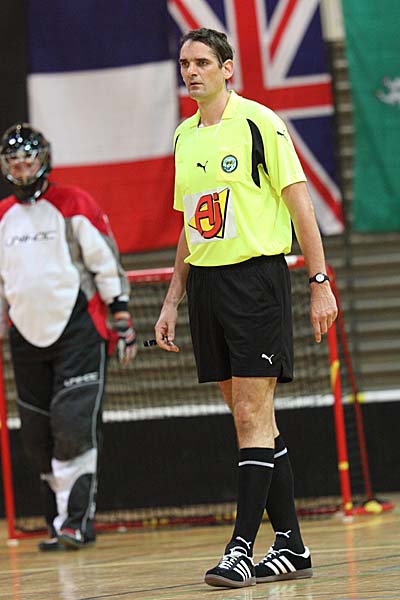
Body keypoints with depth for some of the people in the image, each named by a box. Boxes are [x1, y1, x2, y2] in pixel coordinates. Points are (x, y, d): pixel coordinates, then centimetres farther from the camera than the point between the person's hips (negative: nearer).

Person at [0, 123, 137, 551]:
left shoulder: (73, 205, -4)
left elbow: (107, 264, -4)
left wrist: (123, 321, -6)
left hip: (78, 330, -5)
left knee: (74, 424, -14)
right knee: (38, 436, 4)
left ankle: (74, 521, -12)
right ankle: (66, 521, 14)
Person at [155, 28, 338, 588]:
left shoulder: (258, 122, -6)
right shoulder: (185, 136, 15)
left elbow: (300, 204, -8)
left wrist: (320, 282, -13)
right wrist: (172, 301, 19)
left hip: (256, 275, -7)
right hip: (205, 283, 7)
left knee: (254, 416, -9)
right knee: (248, 419, 7)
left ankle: (242, 549, -11)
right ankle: (290, 546, 13)